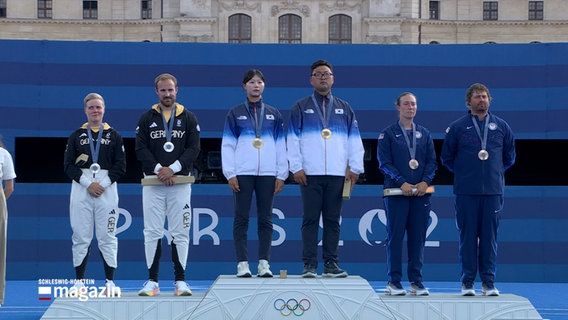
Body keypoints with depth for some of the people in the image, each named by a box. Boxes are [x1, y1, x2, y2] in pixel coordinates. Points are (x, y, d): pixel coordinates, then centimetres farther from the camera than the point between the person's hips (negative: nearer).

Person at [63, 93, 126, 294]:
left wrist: (102, 184, -9)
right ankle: (79, 280, 6)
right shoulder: (76, 136, 10)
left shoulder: (114, 136, 8)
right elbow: (69, 166, 3)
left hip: (107, 189, -1)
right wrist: (88, 184, -9)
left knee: (107, 237, 0)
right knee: (81, 237, 0)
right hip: (81, 189, 1)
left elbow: (120, 166, 3)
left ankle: (110, 281, 4)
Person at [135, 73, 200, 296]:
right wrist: (158, 169, -13)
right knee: (152, 232, 0)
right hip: (152, 183, 0)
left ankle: (180, 281, 6)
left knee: (180, 233, 1)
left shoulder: (188, 118, 7)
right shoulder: (146, 119, 8)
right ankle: (152, 281, 6)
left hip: (180, 182, 0)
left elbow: (194, 149, -1)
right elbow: (141, 149, 0)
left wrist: (173, 169, -13)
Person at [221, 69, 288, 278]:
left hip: (268, 174, 2)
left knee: (265, 219, 2)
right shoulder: (235, 114, 7)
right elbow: (227, 145, 3)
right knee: (241, 219, -2)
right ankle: (242, 263, 0)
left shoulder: (273, 115, 12)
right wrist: (230, 174, -5)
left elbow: (281, 145, 10)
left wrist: (281, 175, 3)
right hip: (242, 174, -1)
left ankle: (264, 263, 5)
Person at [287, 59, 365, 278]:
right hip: (310, 173, -2)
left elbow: (355, 140, 12)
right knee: (310, 219, -2)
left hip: (337, 174, 2)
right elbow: (293, 139, 3)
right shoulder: (300, 108, 8)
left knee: (333, 220, 3)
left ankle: (331, 264, 7)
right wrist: (296, 167, -6)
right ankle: (309, 264, 0)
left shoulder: (344, 109, 14)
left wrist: (355, 168, 4)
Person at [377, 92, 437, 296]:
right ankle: (394, 281, 2)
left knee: (418, 237, 3)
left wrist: (425, 182, -8)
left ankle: (416, 281, 9)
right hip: (396, 193, -3)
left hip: (421, 193, 3)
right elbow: (384, 162, -4)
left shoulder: (424, 134, 15)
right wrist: (402, 183, -14)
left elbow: (431, 161, 10)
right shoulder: (388, 134, 4)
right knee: (395, 236, -3)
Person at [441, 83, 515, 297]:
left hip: (493, 191, 2)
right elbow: (446, 157, 11)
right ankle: (467, 282, 6)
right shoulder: (457, 127, 3)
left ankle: (488, 282, 8)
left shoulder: (501, 126, 9)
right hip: (466, 191, -1)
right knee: (468, 236, 0)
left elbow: (509, 157, 20)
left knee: (490, 236, 2)